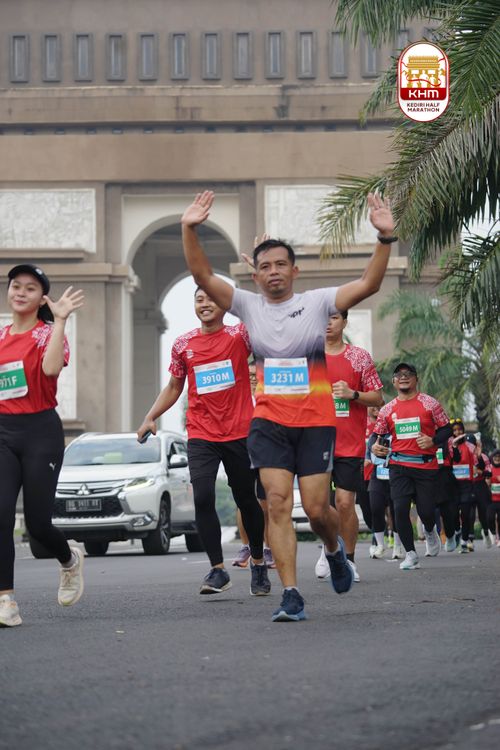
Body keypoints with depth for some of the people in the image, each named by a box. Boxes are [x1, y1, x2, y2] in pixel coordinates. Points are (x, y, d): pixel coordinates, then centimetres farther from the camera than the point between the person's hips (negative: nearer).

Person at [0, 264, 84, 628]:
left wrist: (60, 320, -22)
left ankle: (70, 560, 33)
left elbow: (51, 367, -25)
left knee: (37, 522, -2)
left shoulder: (48, 333, -3)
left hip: (41, 433, -4)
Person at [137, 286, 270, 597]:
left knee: (246, 501, 9)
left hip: (240, 433, -1)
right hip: (201, 435, 1)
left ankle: (258, 563, 28)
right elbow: (174, 387, 17)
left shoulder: (239, 336, -1)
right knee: (203, 498, -15)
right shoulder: (183, 344, 7)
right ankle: (218, 571, -10)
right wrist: (151, 417, 7)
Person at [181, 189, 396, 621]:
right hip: (269, 423, 1)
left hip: (316, 423, -1)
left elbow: (369, 284, -10)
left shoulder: (318, 302, 1)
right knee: (278, 504, -9)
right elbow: (202, 276, -4)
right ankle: (291, 596, -8)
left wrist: (385, 237, -23)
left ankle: (335, 550, 34)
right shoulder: (248, 306, 5)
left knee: (317, 508, -2)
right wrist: (189, 231, -19)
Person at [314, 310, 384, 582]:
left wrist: (352, 394, -12)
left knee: (345, 503, -7)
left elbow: (378, 398, 4)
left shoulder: (360, 357, 3)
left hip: (350, 444, -2)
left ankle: (348, 560, 7)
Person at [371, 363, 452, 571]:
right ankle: (410, 554, 1)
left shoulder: (429, 403, 2)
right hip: (399, 466, 2)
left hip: (426, 465, -2)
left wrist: (432, 441, -14)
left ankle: (430, 531, 36)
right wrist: (375, 446, -8)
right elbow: (378, 434, 14)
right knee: (400, 508, -11)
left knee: (426, 510, -2)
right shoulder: (387, 410, 8)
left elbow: (446, 429, 4)